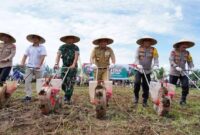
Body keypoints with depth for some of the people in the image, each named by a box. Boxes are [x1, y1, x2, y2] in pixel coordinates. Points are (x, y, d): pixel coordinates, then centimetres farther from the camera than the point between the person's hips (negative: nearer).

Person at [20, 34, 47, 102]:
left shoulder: (42, 47, -1)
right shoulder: (29, 47, 11)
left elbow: (42, 57, -12)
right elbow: (25, 55, 8)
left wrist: (39, 65, -23)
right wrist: (22, 62, -9)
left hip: (38, 68, -3)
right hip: (29, 67, 4)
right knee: (27, 81, -6)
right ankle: (28, 96, -2)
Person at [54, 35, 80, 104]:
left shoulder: (76, 47, -1)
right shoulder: (62, 47, 5)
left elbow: (76, 57, -14)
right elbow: (58, 55, -8)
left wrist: (73, 65, -31)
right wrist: (56, 64, -26)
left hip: (73, 67, -2)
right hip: (64, 66, 2)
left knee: (70, 83, -4)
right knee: (63, 83, -1)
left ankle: (68, 99, 5)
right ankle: (67, 94, 28)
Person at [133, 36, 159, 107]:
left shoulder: (153, 50, -1)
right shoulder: (139, 48, -1)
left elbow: (156, 59, -7)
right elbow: (136, 58, -7)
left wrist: (156, 65, -26)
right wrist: (138, 64, -24)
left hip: (148, 71, 1)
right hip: (139, 70, 0)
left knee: (146, 86, 2)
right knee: (137, 82, -16)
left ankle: (145, 101, 16)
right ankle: (136, 96, 9)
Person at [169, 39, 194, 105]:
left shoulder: (187, 53, 6)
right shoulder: (173, 51, -7)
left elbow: (190, 61, 3)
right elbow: (171, 61, -17)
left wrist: (191, 67, -17)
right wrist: (176, 67, -32)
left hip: (183, 72, 4)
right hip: (174, 72, -3)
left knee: (186, 86, -8)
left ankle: (183, 100, 9)